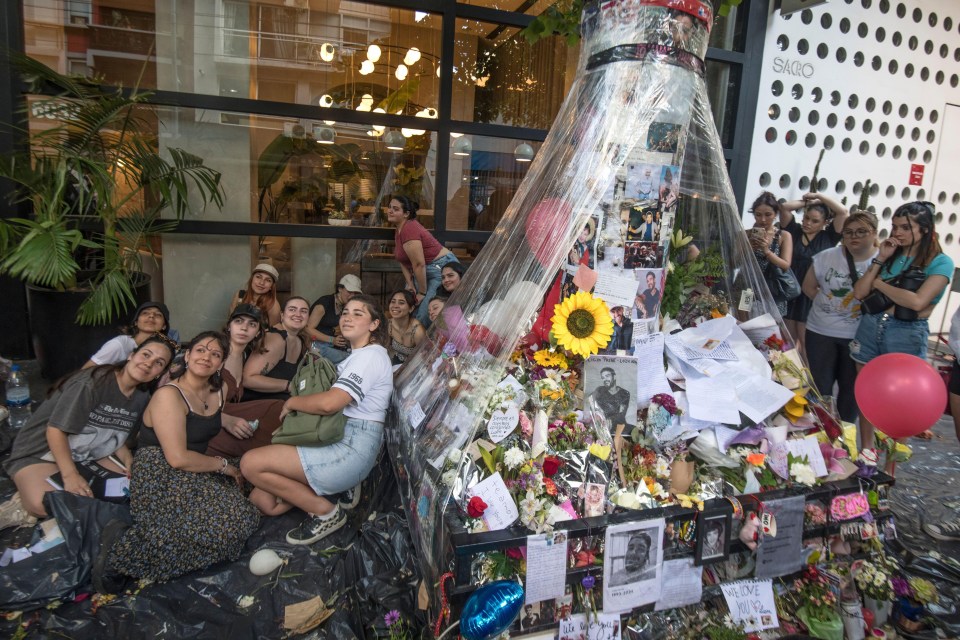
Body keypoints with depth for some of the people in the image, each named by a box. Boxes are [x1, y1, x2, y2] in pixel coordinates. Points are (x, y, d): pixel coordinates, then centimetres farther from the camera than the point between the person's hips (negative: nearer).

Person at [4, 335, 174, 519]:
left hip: (89, 457, 7)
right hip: (41, 453, -7)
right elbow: (56, 429, -23)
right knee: (43, 505, -35)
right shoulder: (94, 382, -23)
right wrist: (70, 475, -30)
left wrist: (129, 462, -9)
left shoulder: (142, 397, 0)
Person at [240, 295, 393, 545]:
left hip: (352, 448, -10)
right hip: (338, 441, 10)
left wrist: (292, 402, -7)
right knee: (261, 500, 4)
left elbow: (329, 403, -24)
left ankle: (326, 511, -5)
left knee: (251, 463, -13)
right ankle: (337, 488, 9)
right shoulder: (357, 355, 21)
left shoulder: (371, 355, -12)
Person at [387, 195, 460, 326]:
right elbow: (403, 262, 10)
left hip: (441, 269, -10)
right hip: (425, 272, 10)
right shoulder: (400, 229, 9)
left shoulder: (409, 229, -23)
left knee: (424, 316, -15)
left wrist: (422, 293, -17)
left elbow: (419, 264, -24)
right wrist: (410, 284, -1)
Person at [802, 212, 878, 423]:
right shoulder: (826, 257, -3)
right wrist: (828, 305, -1)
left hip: (859, 337, -1)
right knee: (819, 387, 12)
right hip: (821, 332, 2)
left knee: (851, 387, 15)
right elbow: (808, 287, 7)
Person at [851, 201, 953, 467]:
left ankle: (890, 469, 16)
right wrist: (880, 259, -4)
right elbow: (859, 293, 2)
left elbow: (918, 301, -21)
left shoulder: (940, 262, -6)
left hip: (907, 335, -5)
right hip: (870, 327, 5)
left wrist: (879, 283, -8)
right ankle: (865, 453, 29)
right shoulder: (890, 255, 9)